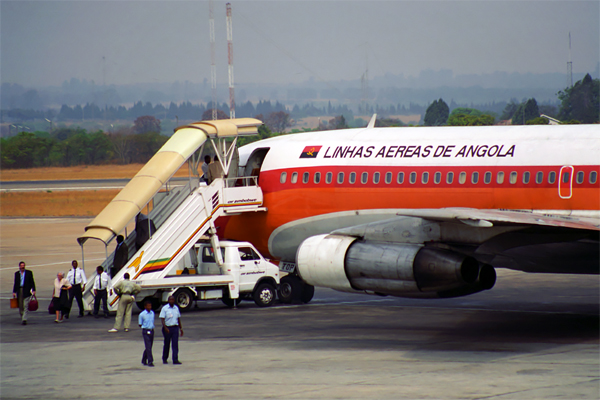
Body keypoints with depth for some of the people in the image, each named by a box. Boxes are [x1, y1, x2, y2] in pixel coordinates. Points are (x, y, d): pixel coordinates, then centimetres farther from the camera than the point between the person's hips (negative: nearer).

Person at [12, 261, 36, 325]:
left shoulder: (29, 272, 6)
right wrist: (14, 292, 9)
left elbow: (32, 282, 5)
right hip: (19, 291, 3)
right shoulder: (17, 273, 13)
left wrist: (33, 290, -3)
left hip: (26, 291, -3)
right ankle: (22, 318, 18)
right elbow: (15, 283, 15)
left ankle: (24, 319, -15)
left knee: (26, 306, -11)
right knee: (20, 306, 4)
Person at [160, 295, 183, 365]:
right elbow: (162, 319, -10)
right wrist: (165, 328, -23)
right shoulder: (165, 308, -4)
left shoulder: (176, 308, 10)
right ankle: (164, 359, 24)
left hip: (175, 328, 3)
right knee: (166, 344, 7)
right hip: (167, 328, -3)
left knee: (175, 344, -5)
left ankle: (175, 360, -7)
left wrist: (181, 328, 17)